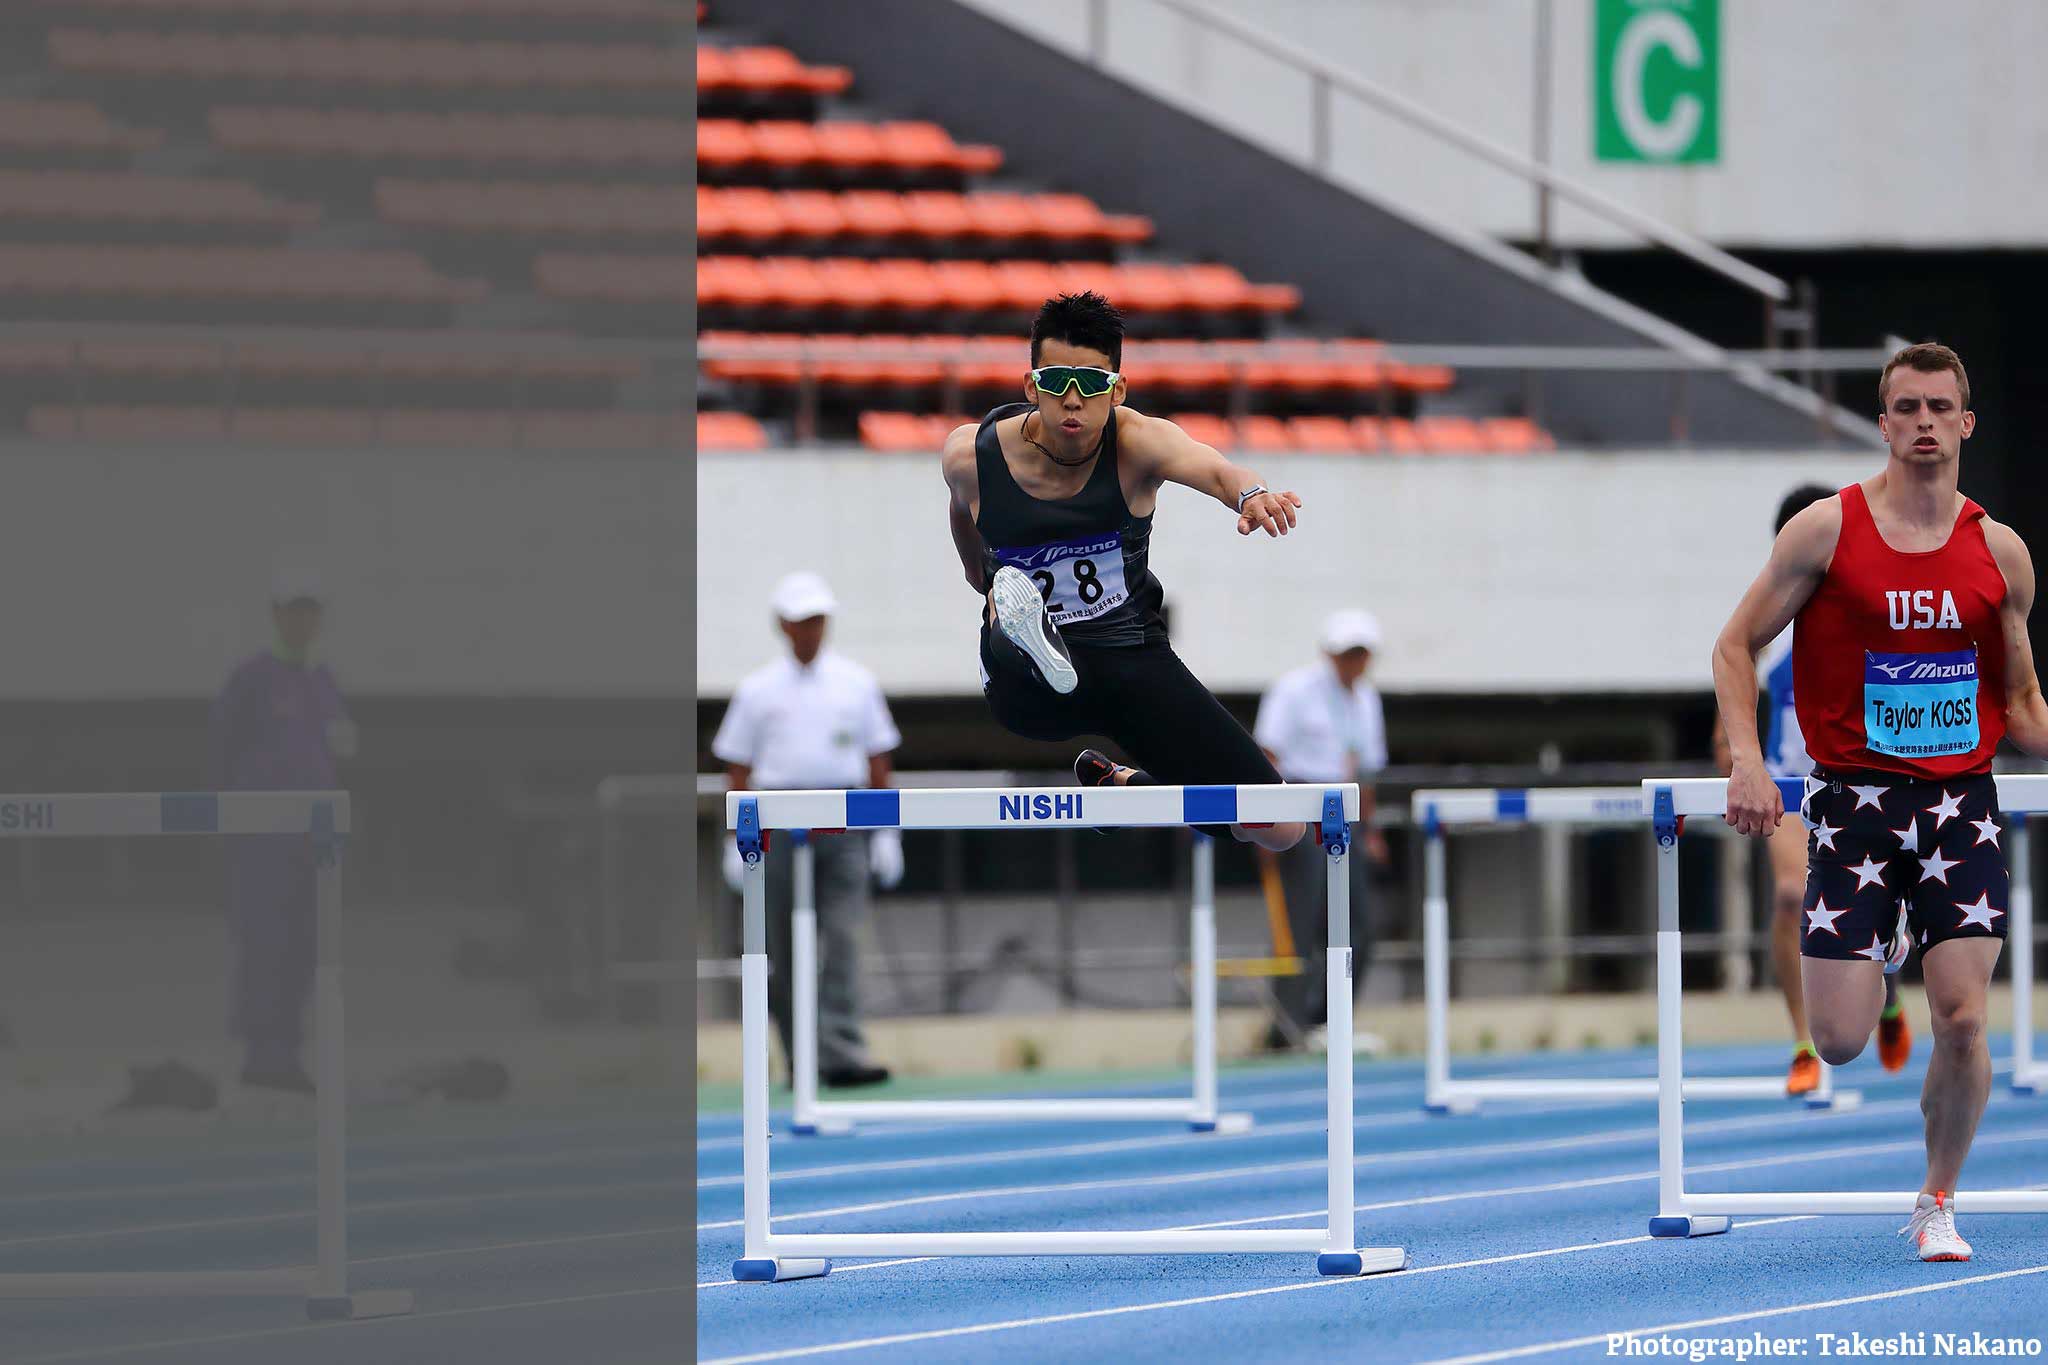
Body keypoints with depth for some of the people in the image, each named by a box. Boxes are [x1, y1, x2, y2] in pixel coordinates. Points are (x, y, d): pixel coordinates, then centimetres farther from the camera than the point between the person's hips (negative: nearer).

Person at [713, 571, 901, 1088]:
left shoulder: (857, 683, 10)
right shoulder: (757, 690, 7)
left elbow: (877, 758, 12)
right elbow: (737, 768, 8)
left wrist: (886, 833, 6)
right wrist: (739, 840, 1)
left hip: (843, 825, 0)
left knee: (841, 935, -12)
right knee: (785, 947, 1)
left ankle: (841, 1052, -18)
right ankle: (801, 1055, 13)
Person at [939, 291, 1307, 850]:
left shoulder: (1137, 441, -17)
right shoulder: (971, 454, -11)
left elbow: (1212, 470, -40)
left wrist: (1250, 493, -64)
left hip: (1134, 659, 1)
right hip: (1030, 692, -1)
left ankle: (1120, 782, 19)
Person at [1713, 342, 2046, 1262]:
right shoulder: (1827, 530, -3)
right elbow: (1737, 646, 2)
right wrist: (1747, 764, -11)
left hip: (1961, 803, 1)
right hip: (1854, 798, -1)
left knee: (1962, 1021, -10)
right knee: (1839, 1041, -5)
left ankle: (1938, 1203, 11)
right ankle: (1878, 947, 33)